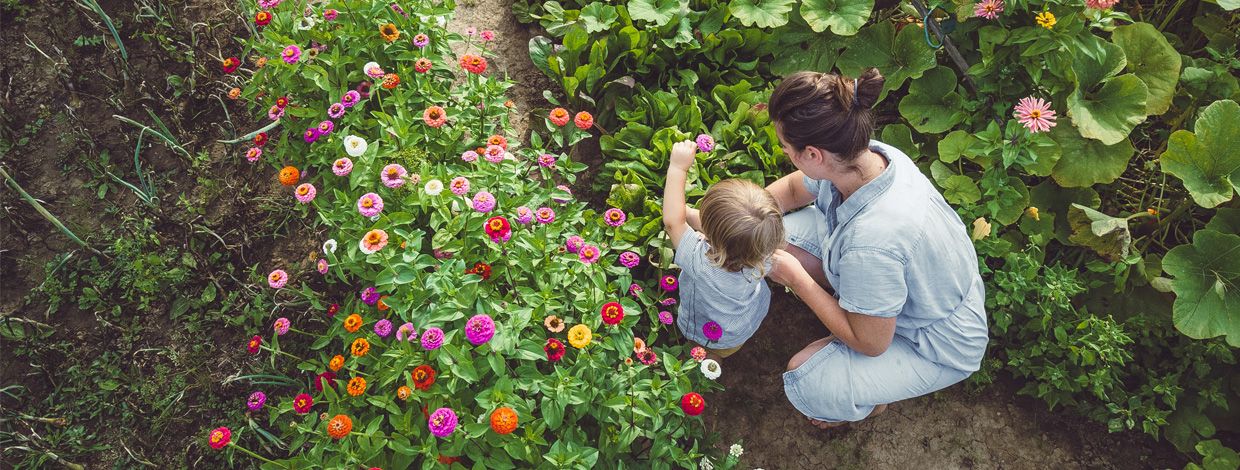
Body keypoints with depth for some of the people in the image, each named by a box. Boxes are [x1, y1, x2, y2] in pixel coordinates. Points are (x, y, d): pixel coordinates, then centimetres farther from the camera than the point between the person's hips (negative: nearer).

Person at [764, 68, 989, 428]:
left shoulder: (870, 242, -44)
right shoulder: (869, 155, -21)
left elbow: (870, 343, -26)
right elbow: (792, 189, 4)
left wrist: (795, 277, -21)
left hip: (939, 346, -7)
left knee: (805, 381, -22)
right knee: (780, 233, -7)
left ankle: (873, 398, 13)